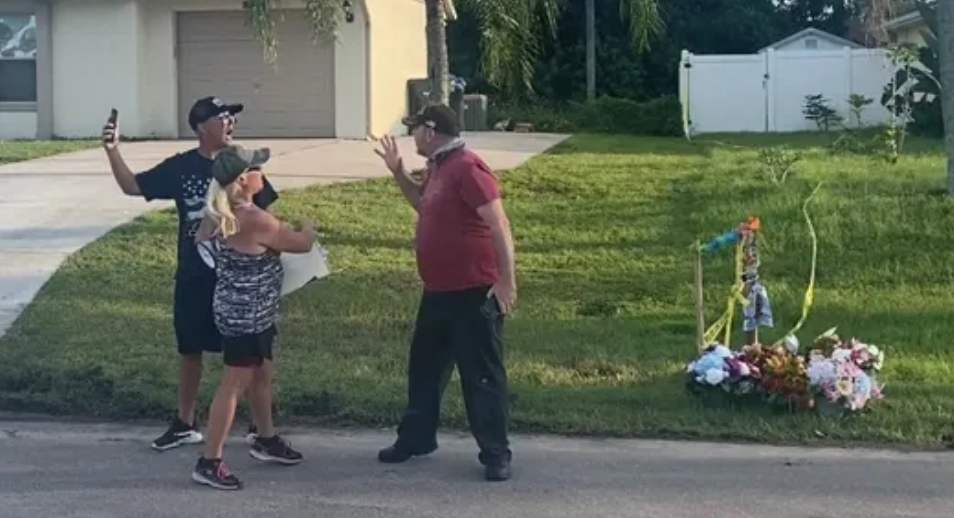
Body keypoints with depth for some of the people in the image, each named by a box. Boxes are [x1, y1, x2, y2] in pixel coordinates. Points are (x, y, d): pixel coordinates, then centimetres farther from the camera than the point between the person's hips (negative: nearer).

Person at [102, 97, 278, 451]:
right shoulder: (180, 167, -3)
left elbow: (263, 215, 2)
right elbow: (133, 186, 1)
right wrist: (112, 151, -14)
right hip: (193, 277, 2)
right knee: (190, 350, 13)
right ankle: (185, 424, 28)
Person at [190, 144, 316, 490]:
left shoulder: (218, 214, 0)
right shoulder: (255, 220, -27)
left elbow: (201, 240, 19)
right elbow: (302, 244, -14)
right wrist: (308, 227, 8)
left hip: (252, 313, 9)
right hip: (246, 317, -9)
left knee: (261, 375, 23)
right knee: (234, 385, -2)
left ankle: (266, 440, 40)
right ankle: (209, 462, 4)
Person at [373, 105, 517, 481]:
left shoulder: (467, 168, -19)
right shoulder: (437, 167, 12)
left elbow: (499, 225, -22)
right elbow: (423, 205, 32)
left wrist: (506, 281, -25)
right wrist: (398, 172, 17)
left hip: (473, 292, -10)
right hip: (438, 291, 10)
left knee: (481, 375, -3)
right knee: (424, 366, 19)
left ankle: (496, 454, 5)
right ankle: (416, 437, 32)